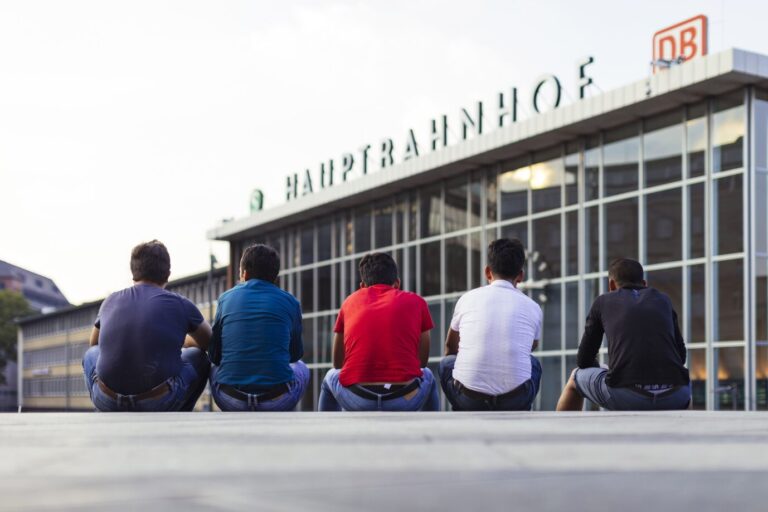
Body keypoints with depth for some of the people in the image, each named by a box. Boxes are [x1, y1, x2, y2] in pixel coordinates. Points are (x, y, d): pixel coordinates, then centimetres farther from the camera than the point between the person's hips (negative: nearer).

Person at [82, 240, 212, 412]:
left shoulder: (111, 301, 10)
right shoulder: (180, 305, 1)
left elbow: (94, 343, 31)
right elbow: (209, 343, 22)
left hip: (107, 402, 2)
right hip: (159, 403, -2)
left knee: (91, 354, 33)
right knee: (198, 358, 24)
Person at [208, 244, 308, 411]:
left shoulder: (226, 298, 8)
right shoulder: (290, 302, 7)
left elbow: (214, 355, 16)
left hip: (231, 401, 1)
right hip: (276, 402, -1)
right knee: (301, 369, 32)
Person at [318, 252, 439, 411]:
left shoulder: (350, 301, 18)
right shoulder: (416, 302, 15)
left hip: (357, 402, 0)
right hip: (405, 403, 0)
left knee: (331, 377, 34)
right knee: (427, 376, 34)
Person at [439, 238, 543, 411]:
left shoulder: (467, 299, 12)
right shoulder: (532, 307, 12)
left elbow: (450, 348, 30)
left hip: (468, 399, 0)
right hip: (515, 401, 0)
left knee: (447, 363, 32)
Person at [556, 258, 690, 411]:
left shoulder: (603, 302, 20)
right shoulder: (663, 300, 25)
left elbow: (584, 360, 24)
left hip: (626, 395, -2)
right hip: (674, 397, 2)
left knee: (576, 378, 30)